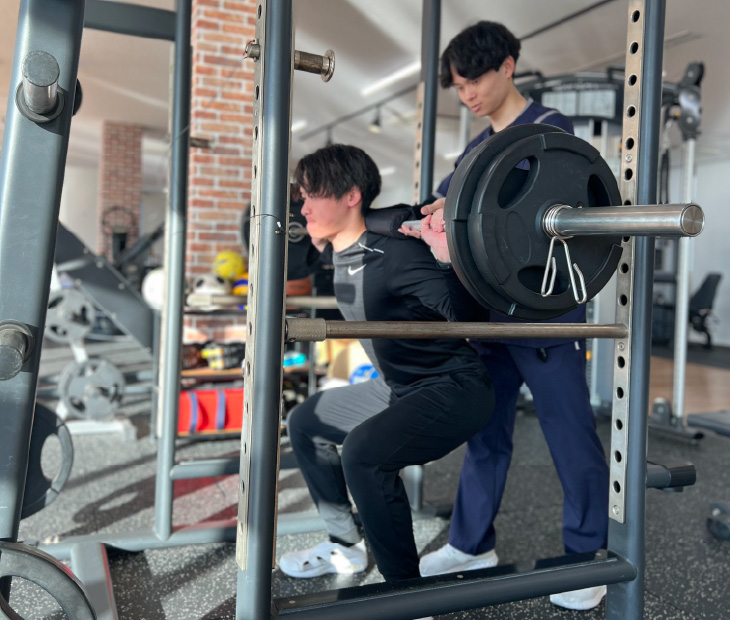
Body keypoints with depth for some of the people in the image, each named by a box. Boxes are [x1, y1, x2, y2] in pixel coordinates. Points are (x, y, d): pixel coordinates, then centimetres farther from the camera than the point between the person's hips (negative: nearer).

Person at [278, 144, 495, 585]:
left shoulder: (395, 254, -26)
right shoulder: (343, 255, 1)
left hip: (454, 389, -10)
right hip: (397, 387, 10)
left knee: (364, 451, -33)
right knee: (305, 423, 18)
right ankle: (346, 546, 29)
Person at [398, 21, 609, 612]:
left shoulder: (548, 127, -5)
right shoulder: (478, 149, 17)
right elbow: (440, 205, 14)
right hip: (489, 313, 7)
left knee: (571, 436, 2)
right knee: (485, 431, 13)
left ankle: (587, 557, 17)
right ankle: (472, 544, 26)